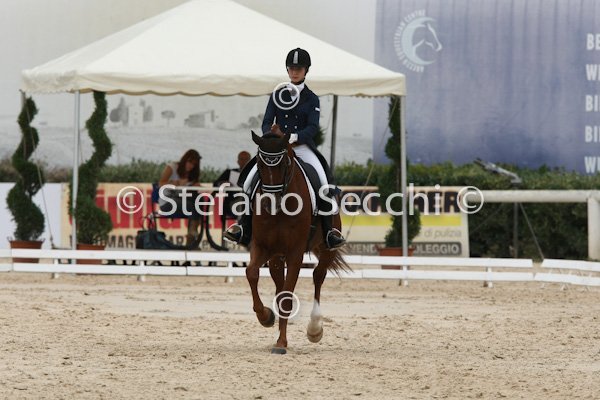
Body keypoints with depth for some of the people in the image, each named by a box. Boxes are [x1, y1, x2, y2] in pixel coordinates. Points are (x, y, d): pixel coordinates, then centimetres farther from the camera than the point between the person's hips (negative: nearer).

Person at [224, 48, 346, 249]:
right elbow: (267, 122, 5)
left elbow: (313, 127, -8)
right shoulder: (278, 95, 11)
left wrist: (293, 137, -26)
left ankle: (329, 232, -17)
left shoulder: (311, 99, 5)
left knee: (324, 182, -24)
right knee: (251, 180, -14)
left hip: (303, 147, -2)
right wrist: (272, 135, -19)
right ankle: (244, 228, -6)